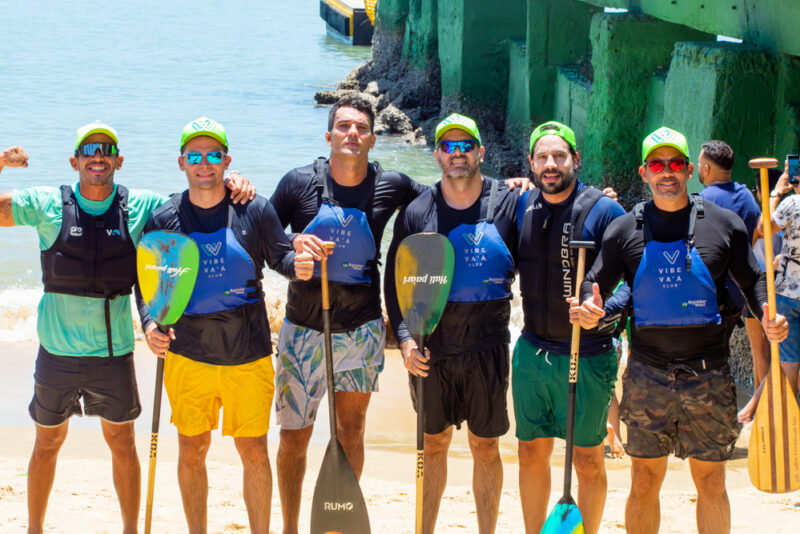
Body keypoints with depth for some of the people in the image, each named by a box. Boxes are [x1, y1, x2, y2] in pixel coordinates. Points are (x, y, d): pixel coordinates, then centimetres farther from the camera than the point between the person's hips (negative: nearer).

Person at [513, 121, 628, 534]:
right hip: (531, 352, 4)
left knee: (588, 460, 6)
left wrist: (604, 310, -31)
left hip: (587, 356, -4)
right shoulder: (522, 206, 4)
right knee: (532, 453, 11)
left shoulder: (603, 211, -11)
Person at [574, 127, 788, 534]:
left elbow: (752, 280, 11)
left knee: (711, 482, 4)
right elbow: (596, 284, 6)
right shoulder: (625, 230, 5)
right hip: (647, 375, 0)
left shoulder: (724, 224, 4)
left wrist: (768, 318, -9)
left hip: (709, 376, 0)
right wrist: (588, 311, -17)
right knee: (645, 481, 4)